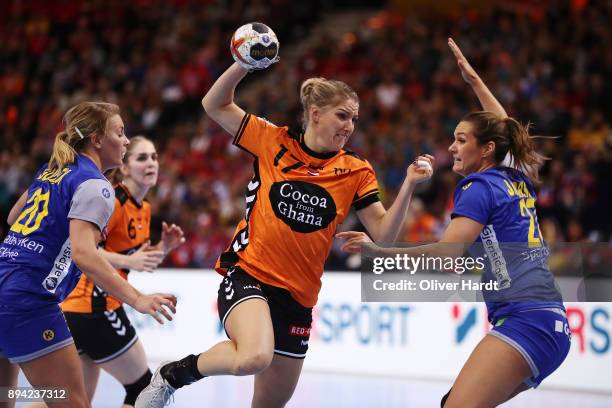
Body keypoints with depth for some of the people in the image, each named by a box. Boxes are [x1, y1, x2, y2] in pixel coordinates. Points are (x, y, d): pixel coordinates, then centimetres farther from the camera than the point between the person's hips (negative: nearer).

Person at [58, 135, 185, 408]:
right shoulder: (114, 201, -13)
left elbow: (141, 260, 23)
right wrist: (129, 261, -32)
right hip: (95, 307, -9)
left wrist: (164, 247, 5)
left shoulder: (144, 209, 15)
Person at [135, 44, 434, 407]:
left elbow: (383, 233, -2)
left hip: (297, 297, 4)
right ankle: (173, 374, -8)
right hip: (248, 274, -4)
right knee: (255, 357, -34)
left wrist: (409, 186, -16)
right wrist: (246, 63, -10)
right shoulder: (274, 142, 1)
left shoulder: (357, 171, 4)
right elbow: (215, 105, 5)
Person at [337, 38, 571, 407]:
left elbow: (446, 253, -15)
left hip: (525, 320, -10)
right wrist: (474, 80, 46)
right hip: (552, 324, 10)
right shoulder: (519, 180, 19)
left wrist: (378, 251, -18)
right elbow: (504, 127, 39)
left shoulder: (479, 186, -2)